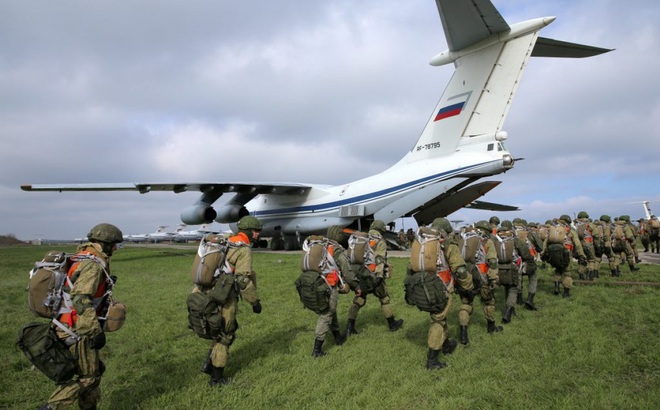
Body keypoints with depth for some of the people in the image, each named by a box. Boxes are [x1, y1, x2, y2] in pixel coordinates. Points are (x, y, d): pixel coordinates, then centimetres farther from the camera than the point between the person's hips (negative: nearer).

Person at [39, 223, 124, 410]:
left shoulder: (84, 259, 10)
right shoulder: (93, 265, -21)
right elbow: (80, 299, -31)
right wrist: (97, 330, -30)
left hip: (74, 327, 9)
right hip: (78, 331, -9)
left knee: (96, 370, 17)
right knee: (87, 375, 3)